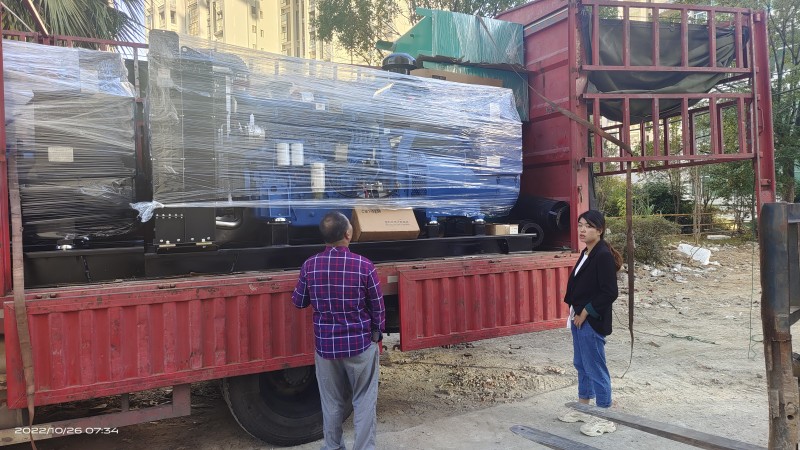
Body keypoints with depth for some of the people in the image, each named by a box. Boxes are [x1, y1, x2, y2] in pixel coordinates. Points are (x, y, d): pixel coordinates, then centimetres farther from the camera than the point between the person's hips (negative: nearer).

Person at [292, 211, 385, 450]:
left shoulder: (310, 265, -8)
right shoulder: (364, 266, -15)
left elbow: (298, 302, 6)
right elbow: (377, 306, -5)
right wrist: (378, 334, 11)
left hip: (325, 344, 3)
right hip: (360, 343, -3)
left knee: (331, 401, 18)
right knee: (364, 401, 11)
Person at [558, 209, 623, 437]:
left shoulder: (604, 256, -17)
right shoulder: (586, 253, 10)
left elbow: (610, 292, -22)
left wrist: (585, 312, -16)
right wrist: (575, 311, 8)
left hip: (592, 322, -9)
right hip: (579, 318, 9)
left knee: (595, 368, 1)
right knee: (581, 364, 19)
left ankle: (605, 418, 15)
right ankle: (583, 408, 34)